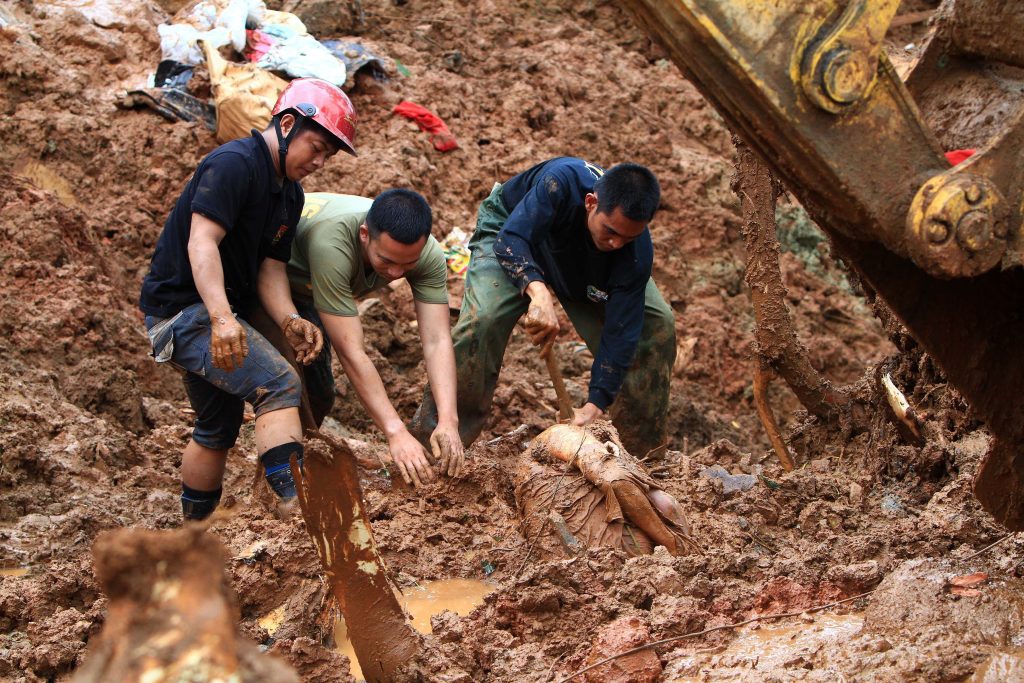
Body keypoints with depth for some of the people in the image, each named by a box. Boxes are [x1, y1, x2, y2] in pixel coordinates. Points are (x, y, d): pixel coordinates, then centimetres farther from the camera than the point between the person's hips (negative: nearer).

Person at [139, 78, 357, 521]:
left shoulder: (290, 194, 13)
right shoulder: (233, 164, -17)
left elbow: (270, 267, 6)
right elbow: (201, 243, -27)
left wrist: (289, 320, -14)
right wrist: (222, 318, -40)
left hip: (209, 316, 10)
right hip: (183, 308, -10)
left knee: (218, 430, 20)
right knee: (280, 385, -26)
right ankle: (295, 500, -36)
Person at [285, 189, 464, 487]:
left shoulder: (428, 255, -29)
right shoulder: (331, 245, -47)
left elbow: (437, 341, -31)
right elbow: (351, 352, -46)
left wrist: (448, 420, -45)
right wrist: (396, 432, -47)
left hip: (305, 294, 6)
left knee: (319, 394, 5)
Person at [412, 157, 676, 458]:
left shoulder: (636, 252, -34)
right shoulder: (562, 182, -44)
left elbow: (620, 331, -31)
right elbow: (510, 240, -46)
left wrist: (596, 404, -39)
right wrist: (538, 291, -65)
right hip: (512, 233, -3)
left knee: (657, 325, -9)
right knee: (481, 321, -29)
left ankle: (641, 450, 6)